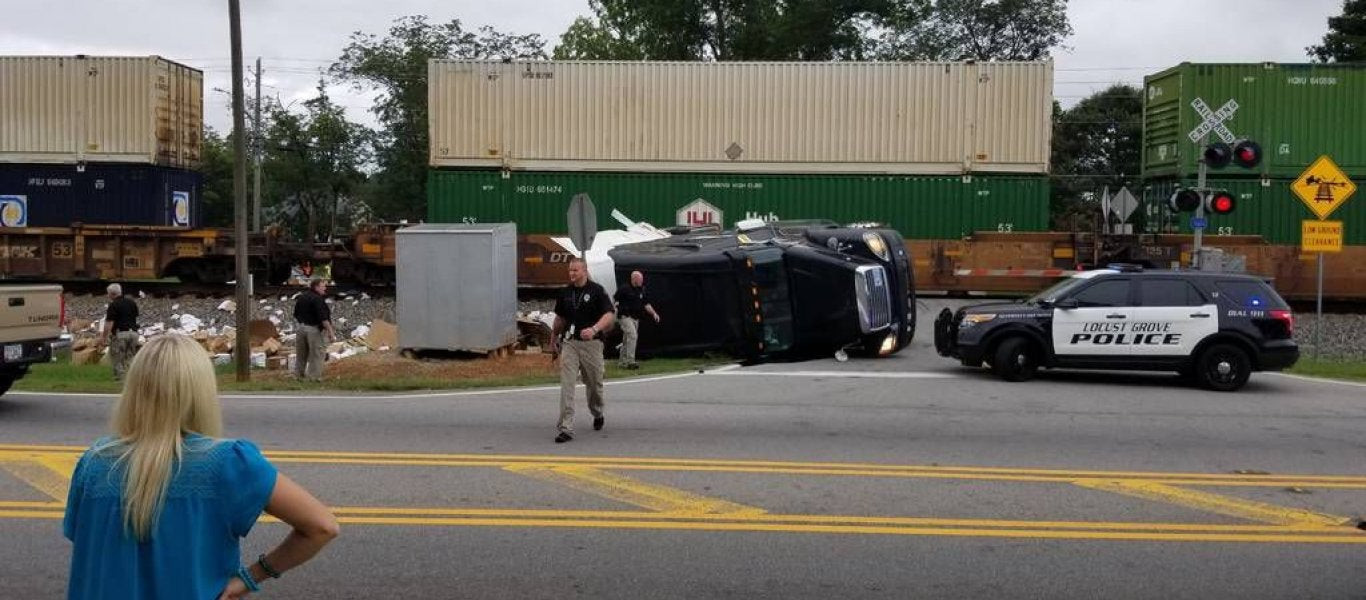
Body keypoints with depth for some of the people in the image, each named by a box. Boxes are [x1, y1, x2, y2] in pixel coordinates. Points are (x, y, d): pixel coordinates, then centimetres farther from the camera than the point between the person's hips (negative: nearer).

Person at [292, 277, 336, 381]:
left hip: (301, 328, 8)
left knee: (301, 353, 16)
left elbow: (296, 315, 17)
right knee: (316, 353, 0)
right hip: (314, 329, -8)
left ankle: (299, 374, 23)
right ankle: (314, 376, 1)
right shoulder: (317, 299, -17)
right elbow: (323, 318, -22)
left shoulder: (301, 297, 10)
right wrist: (330, 331, -19)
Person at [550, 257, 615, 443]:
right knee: (566, 385, -10)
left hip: (591, 343, -3)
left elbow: (609, 315, -15)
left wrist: (594, 329, -31)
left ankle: (597, 414, 42)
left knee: (594, 383, 13)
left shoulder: (597, 290, -6)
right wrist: (553, 339, 30)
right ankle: (566, 428, -13)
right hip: (569, 343, 3)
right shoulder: (566, 292, 9)